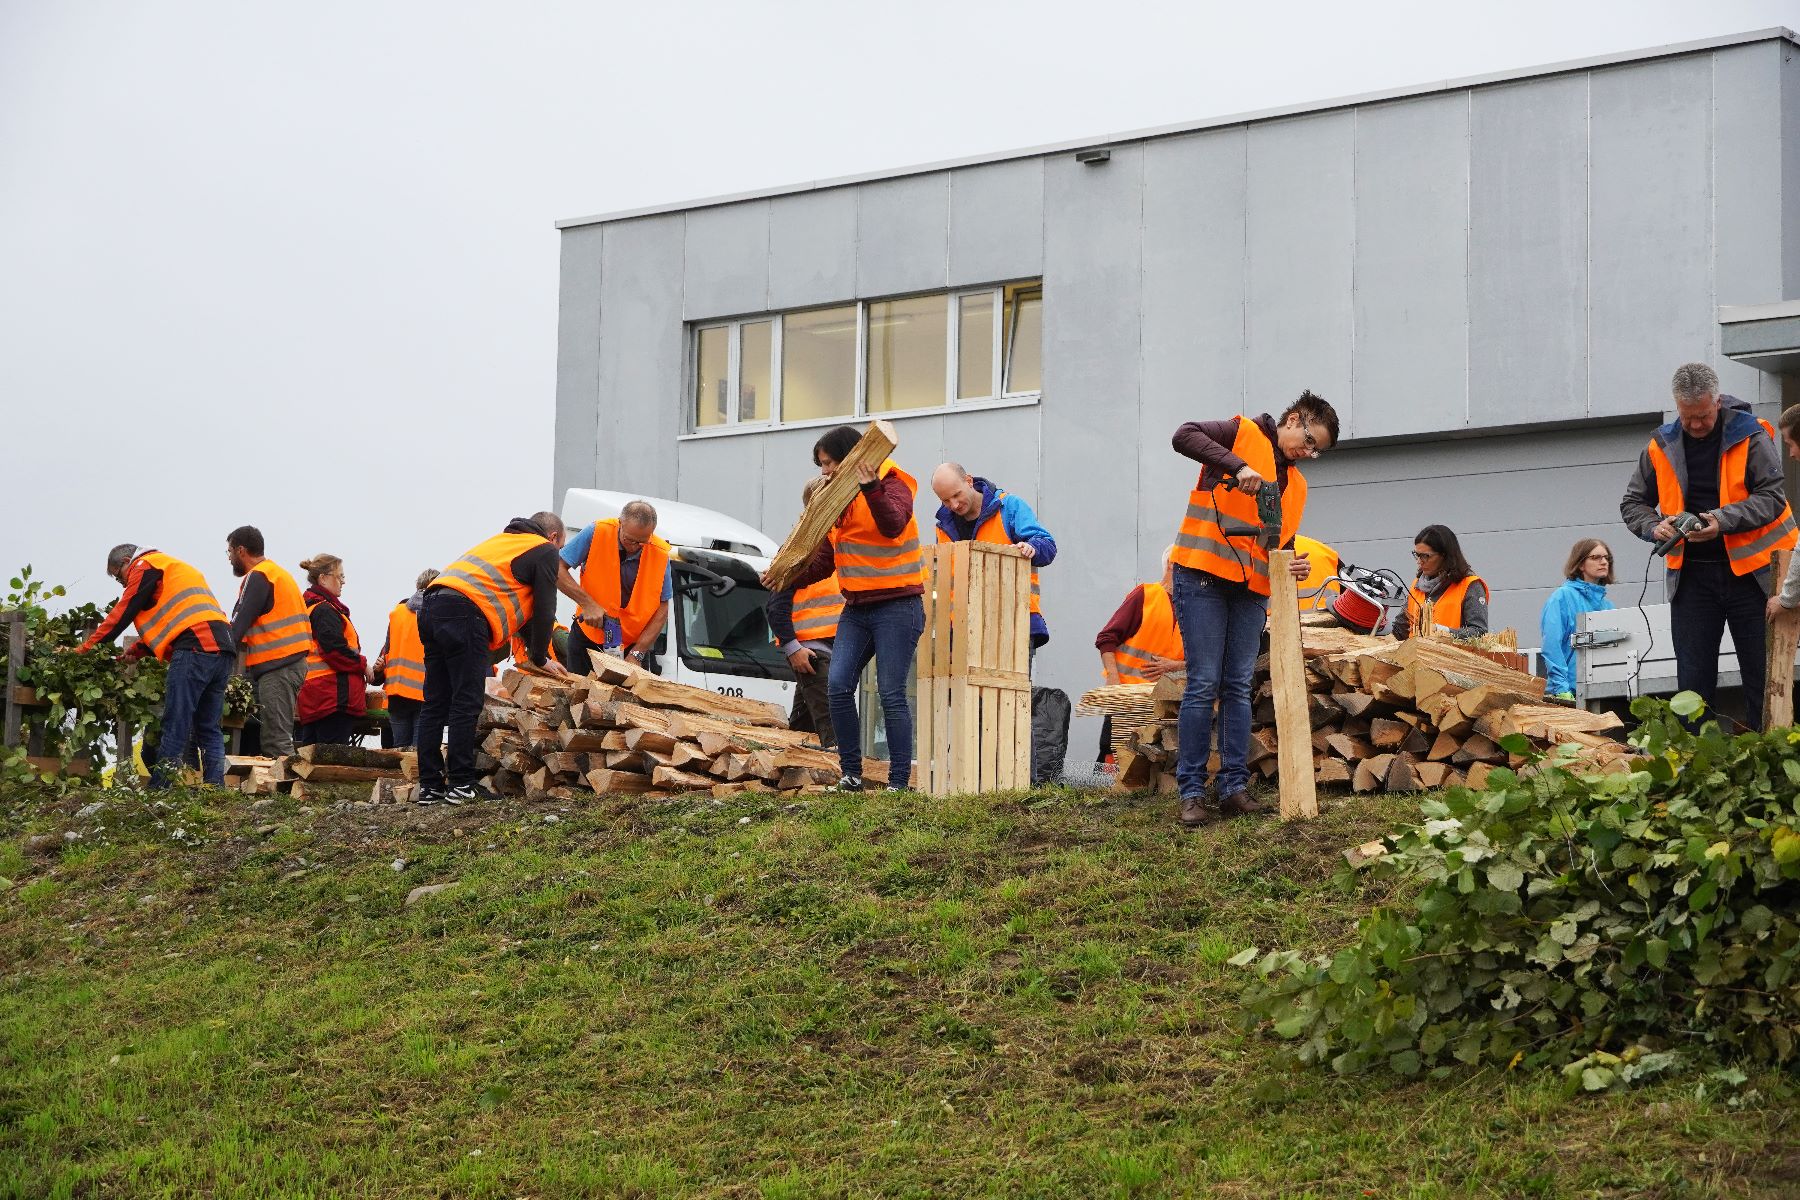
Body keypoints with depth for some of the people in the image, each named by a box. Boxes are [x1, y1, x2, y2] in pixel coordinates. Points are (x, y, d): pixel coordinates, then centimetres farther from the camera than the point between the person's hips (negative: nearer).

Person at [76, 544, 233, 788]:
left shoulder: (145, 567, 7)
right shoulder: (177, 568, 34)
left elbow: (122, 613, 3)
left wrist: (88, 647, 10)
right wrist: (139, 649, 22)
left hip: (195, 648, -9)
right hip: (223, 650, 9)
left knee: (175, 725, -8)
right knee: (210, 729, 8)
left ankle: (158, 789, -10)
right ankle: (215, 787, 2)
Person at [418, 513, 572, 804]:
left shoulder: (504, 540, 36)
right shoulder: (546, 551, 10)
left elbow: (519, 605, 40)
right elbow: (544, 611, 6)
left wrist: (536, 652, 41)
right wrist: (539, 658, 19)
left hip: (431, 607, 9)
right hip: (465, 614, -9)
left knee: (435, 704, 8)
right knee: (466, 705, -7)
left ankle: (430, 786, 8)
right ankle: (461, 785, -9)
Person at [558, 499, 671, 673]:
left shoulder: (660, 554, -12)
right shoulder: (597, 534, -16)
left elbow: (662, 610, -8)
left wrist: (636, 654, -15)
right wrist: (588, 603, -24)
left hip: (636, 642, 0)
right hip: (588, 636, 0)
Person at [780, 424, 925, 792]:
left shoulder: (893, 486, -6)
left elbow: (893, 526, -28)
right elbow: (824, 560, 19)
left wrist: (870, 488, -38)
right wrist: (790, 578, 4)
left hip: (896, 606, -7)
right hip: (857, 609, 7)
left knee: (891, 694, -9)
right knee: (838, 686, -7)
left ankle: (899, 781, -5)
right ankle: (851, 773, 1)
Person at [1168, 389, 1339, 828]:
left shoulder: (1296, 483, 19)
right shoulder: (1243, 433, 0)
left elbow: (1281, 544, 18)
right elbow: (1185, 436, -18)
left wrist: (1292, 566, -4)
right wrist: (1238, 466, -27)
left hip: (1251, 590, 7)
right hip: (1203, 576, -7)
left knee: (1238, 688, 5)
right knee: (1203, 685, -8)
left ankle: (1235, 788, 7)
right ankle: (1192, 792, -5)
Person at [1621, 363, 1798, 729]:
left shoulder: (1750, 437, -6)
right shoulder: (1662, 446, 5)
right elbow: (1633, 503, 13)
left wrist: (1723, 521, -24)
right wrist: (1654, 526, -9)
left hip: (1749, 571, -3)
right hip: (1691, 573, 3)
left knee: (1762, 677, 0)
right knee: (1693, 681, 4)